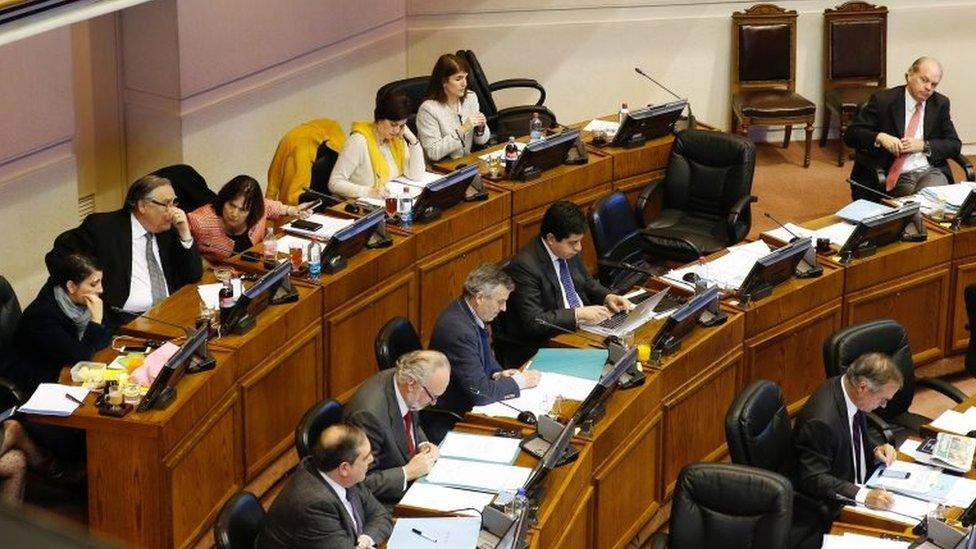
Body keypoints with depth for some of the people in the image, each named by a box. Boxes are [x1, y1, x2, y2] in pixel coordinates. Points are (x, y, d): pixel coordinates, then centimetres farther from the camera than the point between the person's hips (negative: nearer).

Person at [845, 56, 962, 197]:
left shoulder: (940, 104, 11)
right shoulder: (883, 100, 0)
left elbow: (954, 144, 11)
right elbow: (850, 134, -2)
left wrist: (923, 145, -7)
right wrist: (879, 137, -21)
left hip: (930, 171, 3)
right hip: (897, 176, -3)